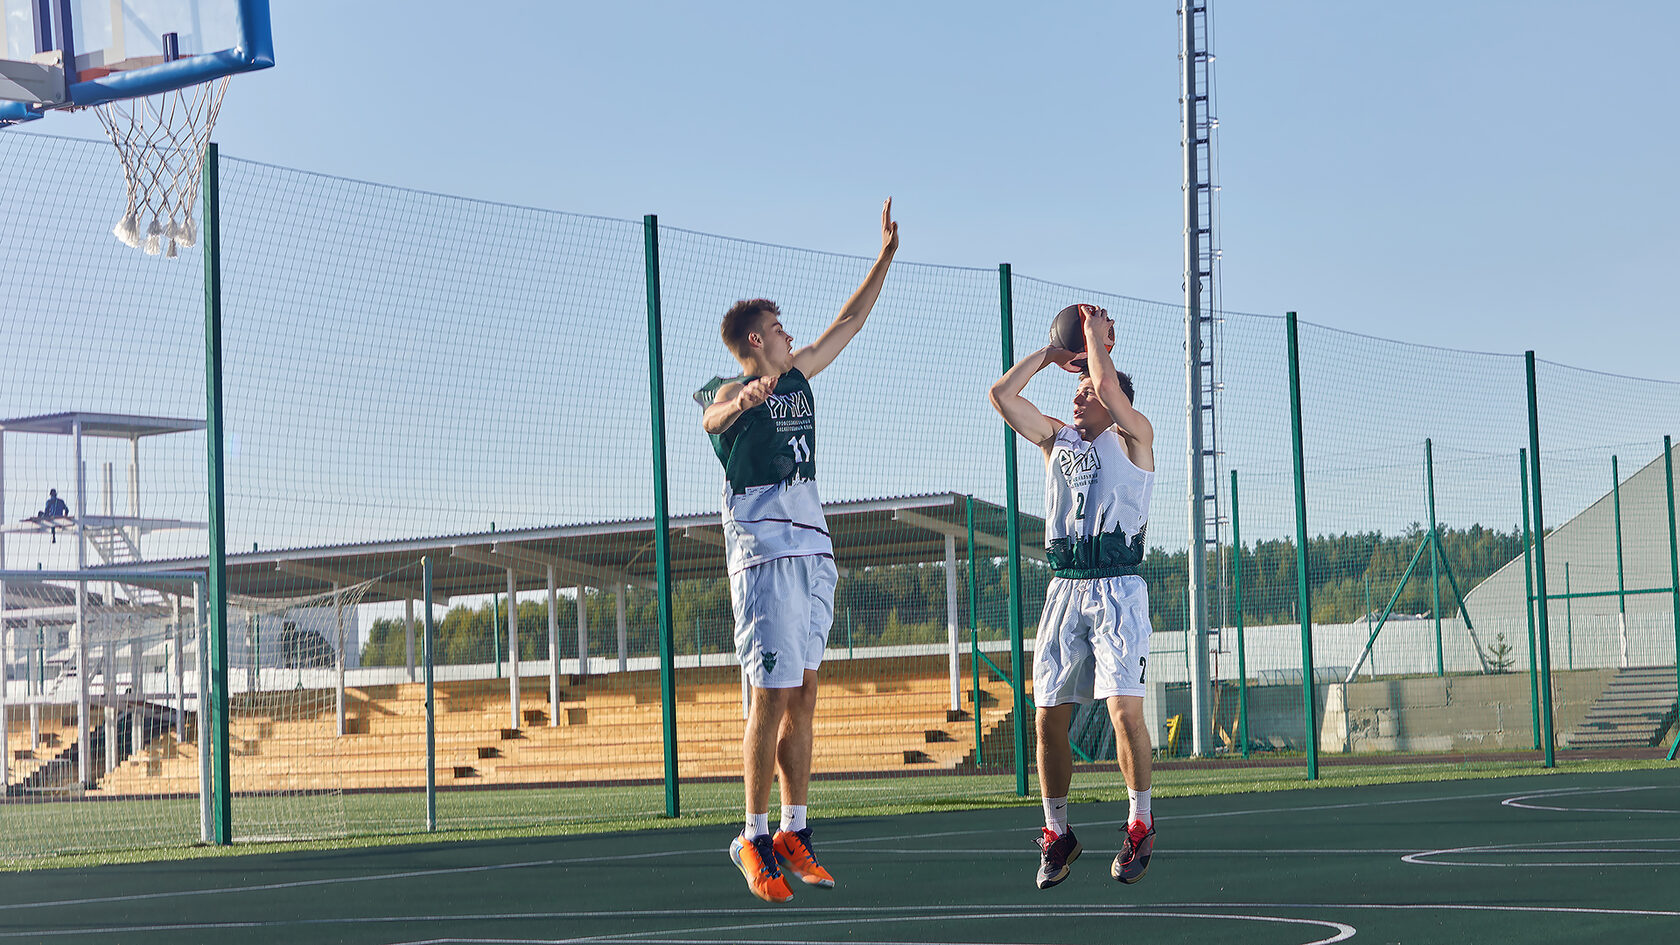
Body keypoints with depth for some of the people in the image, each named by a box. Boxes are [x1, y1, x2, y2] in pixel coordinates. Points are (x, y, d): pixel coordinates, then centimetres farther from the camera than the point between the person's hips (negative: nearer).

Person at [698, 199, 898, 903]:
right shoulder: (733, 392, -5)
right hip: (764, 552, -7)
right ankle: (755, 838, -7)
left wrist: (887, 251, 27)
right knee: (772, 694, -11)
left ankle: (794, 833, 8)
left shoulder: (798, 376, 18)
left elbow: (850, 321, 28)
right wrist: (741, 400, -53)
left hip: (814, 552, 8)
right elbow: (714, 418, -30)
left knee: (803, 693, 6)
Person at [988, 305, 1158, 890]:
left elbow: (1108, 387, -14)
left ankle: (1140, 826, -4)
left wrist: (1096, 336, 1)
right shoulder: (1057, 438, 19)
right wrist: (1050, 353, 17)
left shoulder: (1132, 436, 4)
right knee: (1050, 715, 2)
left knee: (1124, 708, -16)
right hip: (1064, 589, 5)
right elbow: (1002, 394, 15)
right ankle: (1057, 834, 13)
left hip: (1117, 588, -5)